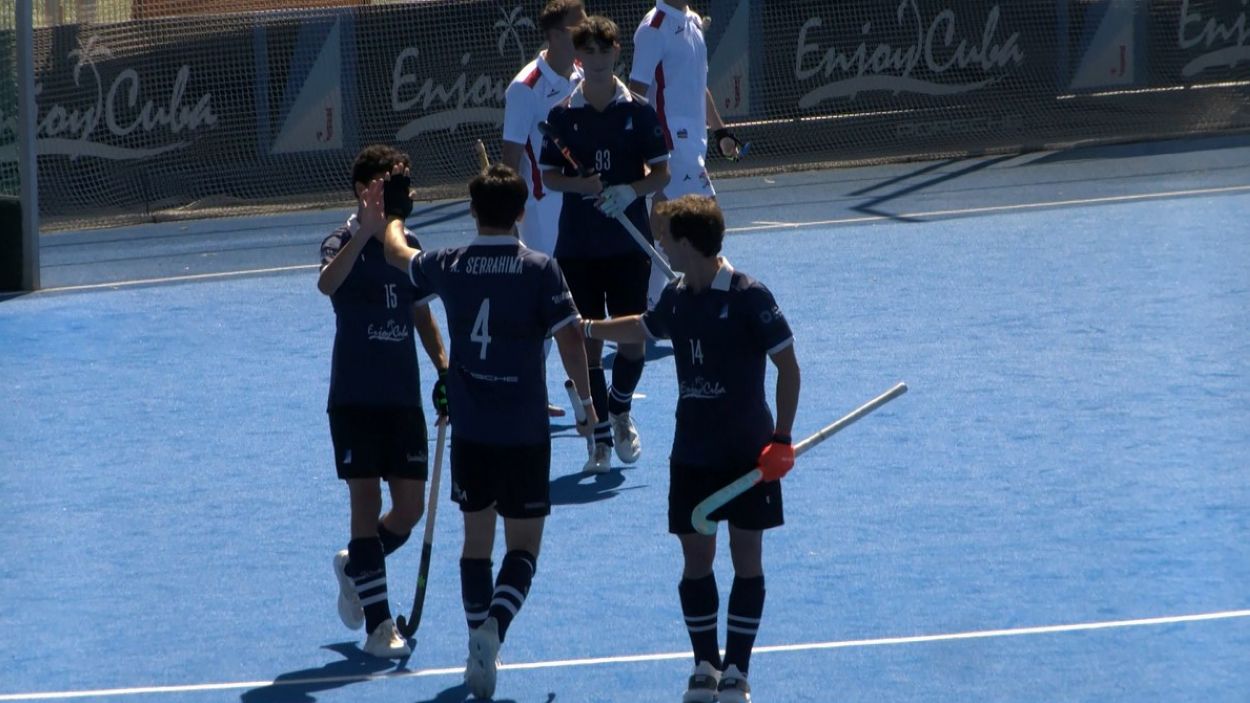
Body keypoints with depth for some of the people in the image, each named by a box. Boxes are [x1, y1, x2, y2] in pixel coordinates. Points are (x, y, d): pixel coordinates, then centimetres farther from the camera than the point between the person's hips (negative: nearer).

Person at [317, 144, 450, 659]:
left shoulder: (407, 245, 9)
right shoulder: (345, 242, -9)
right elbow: (327, 284, -33)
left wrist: (443, 369, 9)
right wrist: (367, 230, -42)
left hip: (403, 398, 5)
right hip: (355, 399, -5)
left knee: (410, 508, 4)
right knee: (367, 502, -5)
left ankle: (353, 566, 34)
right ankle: (378, 626, -1)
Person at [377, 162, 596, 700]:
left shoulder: (448, 267, 0)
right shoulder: (539, 270, -10)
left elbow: (397, 252, 21)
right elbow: (569, 338, -12)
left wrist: (390, 218, 43)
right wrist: (586, 400, 2)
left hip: (470, 432, 3)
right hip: (525, 433, -3)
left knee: (477, 539, 16)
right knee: (524, 546, 4)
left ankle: (480, 649, 21)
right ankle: (494, 625, -21)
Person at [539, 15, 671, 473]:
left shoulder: (638, 112, 0)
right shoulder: (562, 115, 1)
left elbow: (662, 172, 2)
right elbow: (549, 176, 4)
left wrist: (630, 191, -18)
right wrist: (582, 184, -16)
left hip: (629, 242, 0)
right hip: (577, 246, 0)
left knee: (633, 337, -1)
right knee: (588, 341, -1)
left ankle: (620, 409, 27)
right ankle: (601, 436, 8)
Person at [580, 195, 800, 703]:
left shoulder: (748, 297, -15)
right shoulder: (676, 297, 4)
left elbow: (788, 365, -12)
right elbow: (641, 329, 28)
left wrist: (782, 437, -18)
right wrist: (585, 327, 33)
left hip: (748, 453, -5)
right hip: (692, 455, 5)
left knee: (747, 560, 0)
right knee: (695, 558, 5)